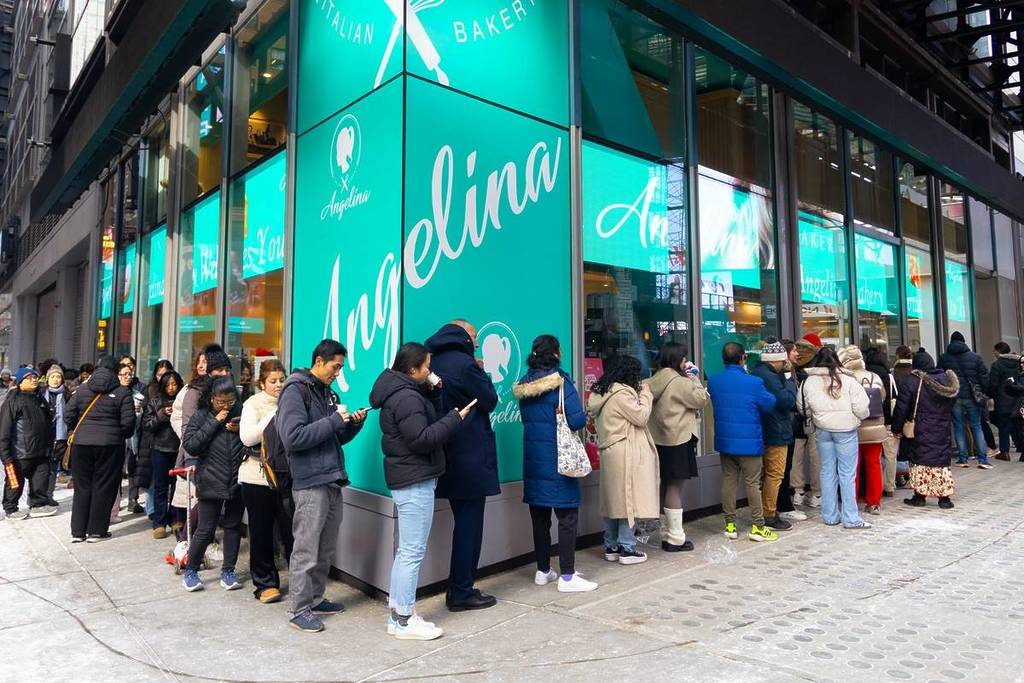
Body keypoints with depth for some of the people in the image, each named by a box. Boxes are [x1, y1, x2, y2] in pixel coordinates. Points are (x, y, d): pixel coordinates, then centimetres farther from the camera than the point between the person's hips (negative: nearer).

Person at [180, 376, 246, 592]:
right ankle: (190, 571, 23)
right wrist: (214, 422, -14)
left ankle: (228, 571, 24)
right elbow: (190, 445, -11)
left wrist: (241, 430, -9)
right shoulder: (201, 416, 0)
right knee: (206, 529, 3)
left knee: (233, 526, 10)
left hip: (237, 482, 3)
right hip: (211, 483, -2)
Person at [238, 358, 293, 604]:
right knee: (261, 531, 9)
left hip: (287, 476, 1)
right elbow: (247, 437, -13)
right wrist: (274, 416, -18)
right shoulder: (253, 403, 0)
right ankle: (265, 583, 22)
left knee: (291, 529, 3)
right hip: (258, 477, -1)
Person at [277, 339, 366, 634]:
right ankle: (300, 610, 11)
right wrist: (334, 421, -18)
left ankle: (316, 599, 29)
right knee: (305, 551, 0)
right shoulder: (296, 390, -9)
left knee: (325, 550, 16)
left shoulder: (328, 393, 16)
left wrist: (354, 424, 2)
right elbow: (293, 437, -20)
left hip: (333, 482, 8)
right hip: (310, 484, -8)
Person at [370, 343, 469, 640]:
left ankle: (396, 610, 27)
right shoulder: (407, 398, -18)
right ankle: (404, 621, 6)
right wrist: (455, 418, -17)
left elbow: (426, 422, 18)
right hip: (415, 481, -11)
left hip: (410, 480, 11)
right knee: (413, 551, -3)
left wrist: (434, 393, 7)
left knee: (407, 549, 18)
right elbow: (423, 439, -23)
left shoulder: (403, 392, 14)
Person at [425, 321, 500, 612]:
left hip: (448, 457, 9)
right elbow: (489, 400, -7)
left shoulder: (434, 362, 10)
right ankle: (462, 593, 9)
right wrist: (482, 373, 6)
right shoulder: (464, 364, -15)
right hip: (471, 459, -9)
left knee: (463, 522, 18)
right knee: (469, 525, 1)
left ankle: (458, 589, 25)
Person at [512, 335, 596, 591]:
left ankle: (543, 571, 24)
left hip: (533, 457, 6)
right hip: (558, 458, -6)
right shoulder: (561, 382, -13)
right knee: (567, 516, 2)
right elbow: (578, 420, -17)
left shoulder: (524, 384, 6)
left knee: (539, 516, 13)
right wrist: (561, 419, 3)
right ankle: (567, 577, 5)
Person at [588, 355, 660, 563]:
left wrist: (640, 394, 12)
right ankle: (627, 549, 6)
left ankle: (611, 547, 20)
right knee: (627, 499, -1)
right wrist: (645, 394, -2)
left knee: (614, 499, 13)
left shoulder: (603, 392, 13)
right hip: (625, 454, -9)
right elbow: (641, 417, -13)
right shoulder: (621, 393, -16)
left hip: (610, 452, 10)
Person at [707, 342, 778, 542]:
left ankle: (730, 525, 17)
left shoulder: (713, 382, -2)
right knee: (753, 483, 6)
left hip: (724, 441, 4)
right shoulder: (753, 382, -17)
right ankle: (757, 527, 13)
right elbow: (770, 404, -3)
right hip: (749, 441, -4)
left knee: (728, 481, 12)